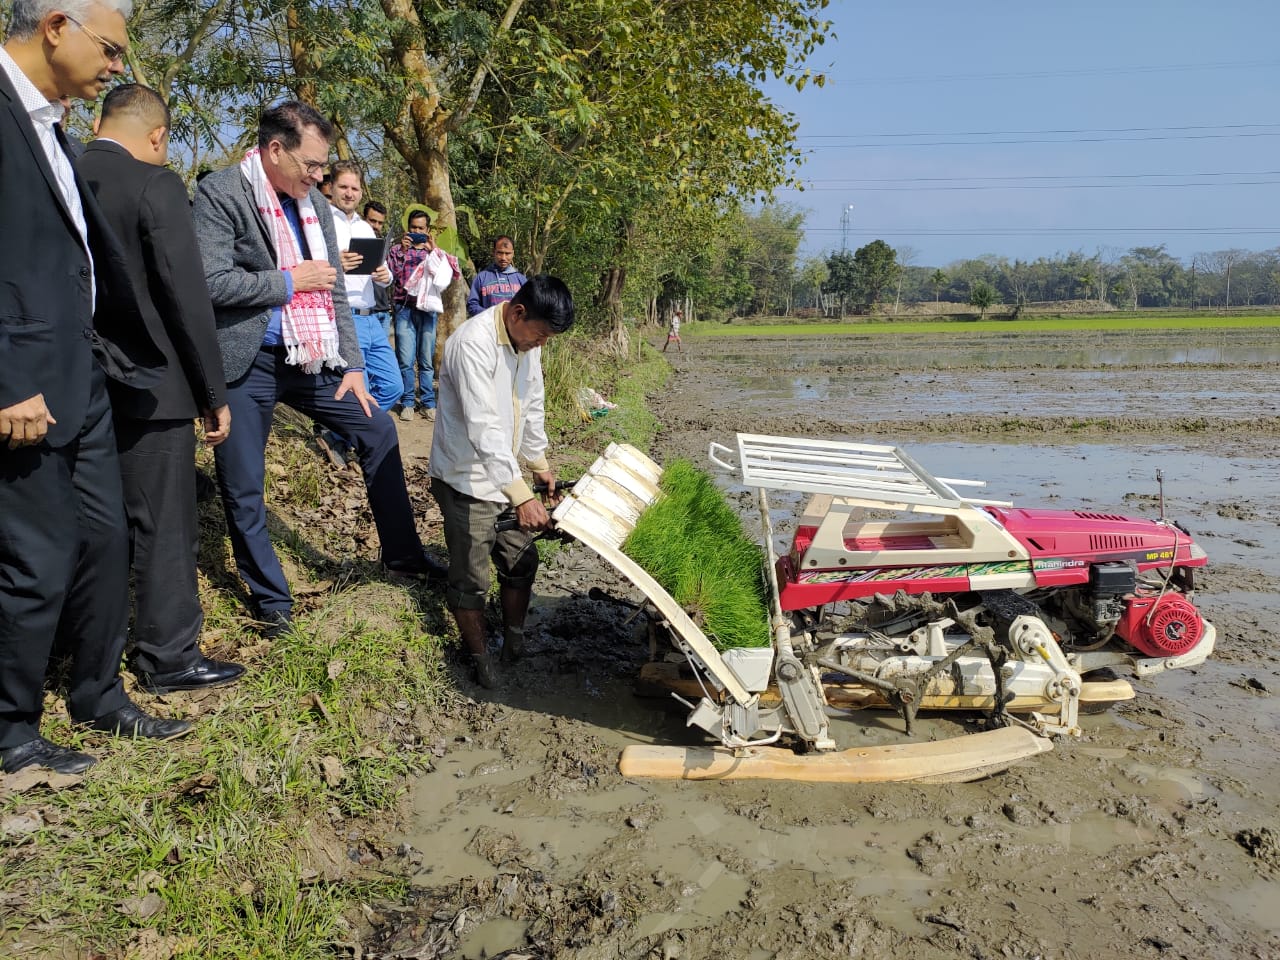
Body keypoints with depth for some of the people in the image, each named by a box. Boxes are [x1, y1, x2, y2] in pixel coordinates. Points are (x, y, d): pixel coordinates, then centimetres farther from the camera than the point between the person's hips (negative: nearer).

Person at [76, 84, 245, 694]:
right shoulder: (157, 185, -12)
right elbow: (187, 297, -16)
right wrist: (214, 393, -9)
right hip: (147, 387, -7)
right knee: (165, 526, 3)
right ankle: (169, 659, 11)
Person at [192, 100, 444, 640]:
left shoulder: (314, 203, 11)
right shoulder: (219, 194, -10)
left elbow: (335, 290, 13)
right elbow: (211, 282, -20)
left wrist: (352, 365, 9)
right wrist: (289, 281, -13)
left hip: (310, 357, 6)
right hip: (246, 364, -6)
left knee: (379, 433, 7)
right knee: (243, 488, 0)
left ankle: (401, 555, 21)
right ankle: (271, 597, 19)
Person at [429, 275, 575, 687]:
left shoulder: (527, 340, 0)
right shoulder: (473, 343, -28)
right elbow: (485, 427, -35)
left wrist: (539, 463, 18)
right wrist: (521, 495, -39)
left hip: (505, 472, 8)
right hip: (467, 480, -8)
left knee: (522, 559, 15)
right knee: (471, 577, 2)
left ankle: (514, 640, 34)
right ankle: (478, 654, 24)